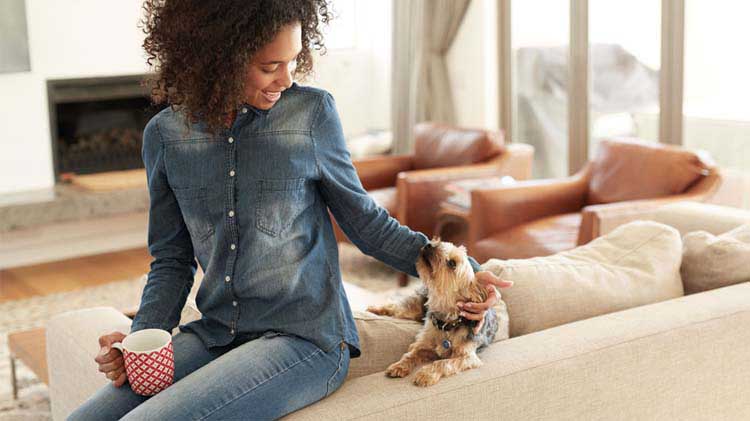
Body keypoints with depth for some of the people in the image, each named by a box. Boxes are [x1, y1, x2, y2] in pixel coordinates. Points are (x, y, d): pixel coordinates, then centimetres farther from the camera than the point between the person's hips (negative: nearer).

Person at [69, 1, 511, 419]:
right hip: (214, 335, 4)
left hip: (305, 339, -4)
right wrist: (142, 339, -5)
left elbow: (362, 219, 6)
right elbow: (172, 260, 11)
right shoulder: (165, 134, 3)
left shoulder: (312, 111, -5)